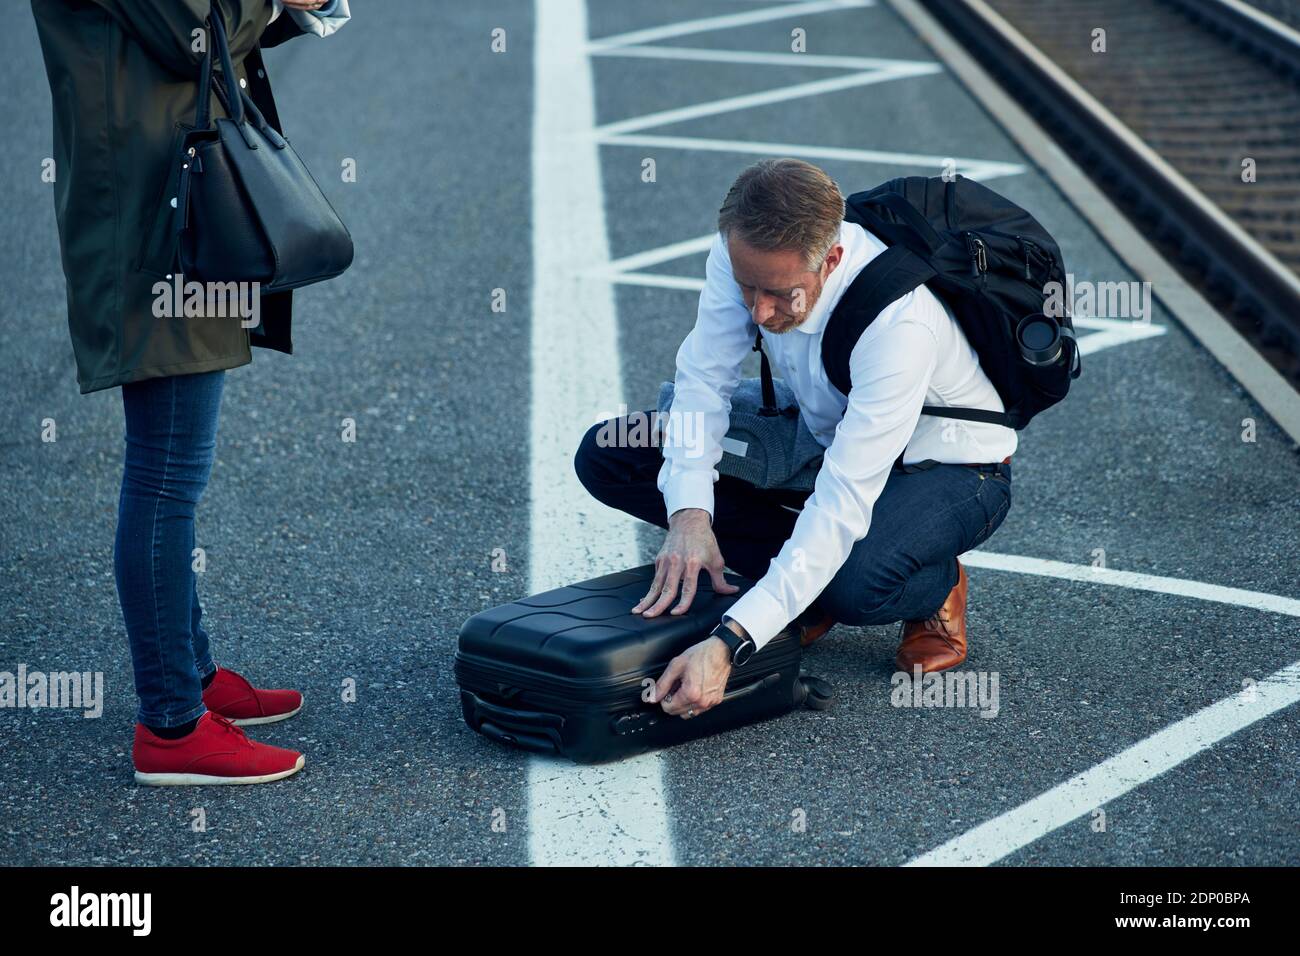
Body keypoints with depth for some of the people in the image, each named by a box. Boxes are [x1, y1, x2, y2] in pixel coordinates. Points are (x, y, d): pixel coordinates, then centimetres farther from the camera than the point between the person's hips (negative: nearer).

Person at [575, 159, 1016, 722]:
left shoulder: (900, 322, -39)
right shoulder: (744, 252, -23)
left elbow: (843, 502, -42)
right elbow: (704, 378, -14)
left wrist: (727, 645, -48)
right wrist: (689, 513, -32)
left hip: (946, 465, -6)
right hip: (827, 436, 6)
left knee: (853, 586, -40)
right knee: (607, 455, -10)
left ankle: (936, 584, -2)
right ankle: (805, 578, -2)